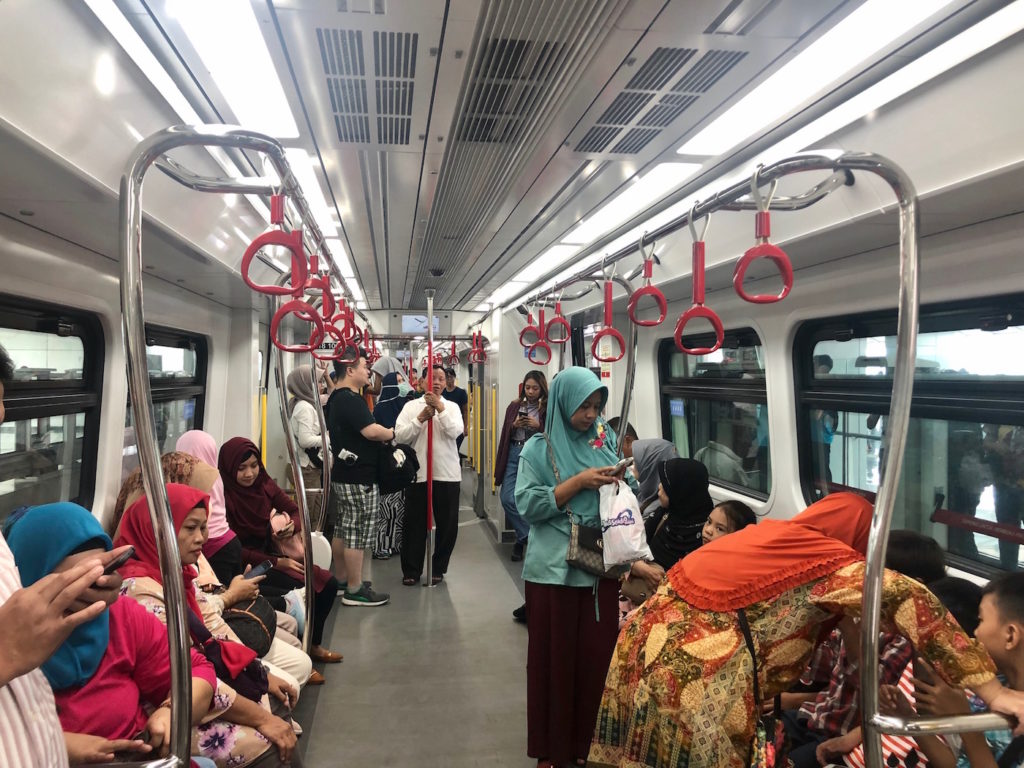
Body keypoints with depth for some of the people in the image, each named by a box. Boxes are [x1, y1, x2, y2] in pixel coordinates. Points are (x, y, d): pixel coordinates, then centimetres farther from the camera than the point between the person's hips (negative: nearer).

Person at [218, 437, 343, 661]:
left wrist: (292, 525, -21)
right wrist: (277, 563, -20)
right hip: (248, 567, -7)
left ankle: (313, 644, 16)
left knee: (328, 584, -4)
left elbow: (296, 510, 4)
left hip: (272, 553, 7)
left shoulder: (264, 484, 0)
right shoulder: (223, 497, -19)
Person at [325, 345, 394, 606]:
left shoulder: (337, 398, 14)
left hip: (343, 474, 11)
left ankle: (342, 580, 27)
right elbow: (372, 431, -28)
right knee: (357, 533, -3)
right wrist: (393, 434, -9)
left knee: (342, 530, 16)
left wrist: (384, 435, 9)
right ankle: (355, 590, 5)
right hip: (359, 478, -11)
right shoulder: (350, 399, -20)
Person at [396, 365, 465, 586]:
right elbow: (400, 436, -5)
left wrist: (440, 408, -16)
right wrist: (420, 419, -15)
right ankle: (411, 570, 18)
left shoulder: (451, 407, 7)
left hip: (447, 474, 1)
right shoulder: (411, 406, 4)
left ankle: (438, 568, 22)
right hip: (418, 473, -1)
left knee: (447, 524, 7)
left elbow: (456, 431, -11)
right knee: (415, 524, 6)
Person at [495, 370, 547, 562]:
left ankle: (522, 539, 17)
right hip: (513, 453, 4)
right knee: (507, 499, -2)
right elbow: (505, 433, 14)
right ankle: (529, 536, 14)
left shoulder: (548, 409, -1)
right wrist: (514, 425, -6)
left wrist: (538, 426, -16)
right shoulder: (514, 406, 10)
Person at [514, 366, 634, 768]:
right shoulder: (539, 448, -3)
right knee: (554, 658, 7)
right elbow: (527, 505, -12)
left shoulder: (606, 440, 6)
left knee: (596, 656, 10)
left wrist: (621, 480, -10)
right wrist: (578, 482, -19)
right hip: (553, 569, -3)